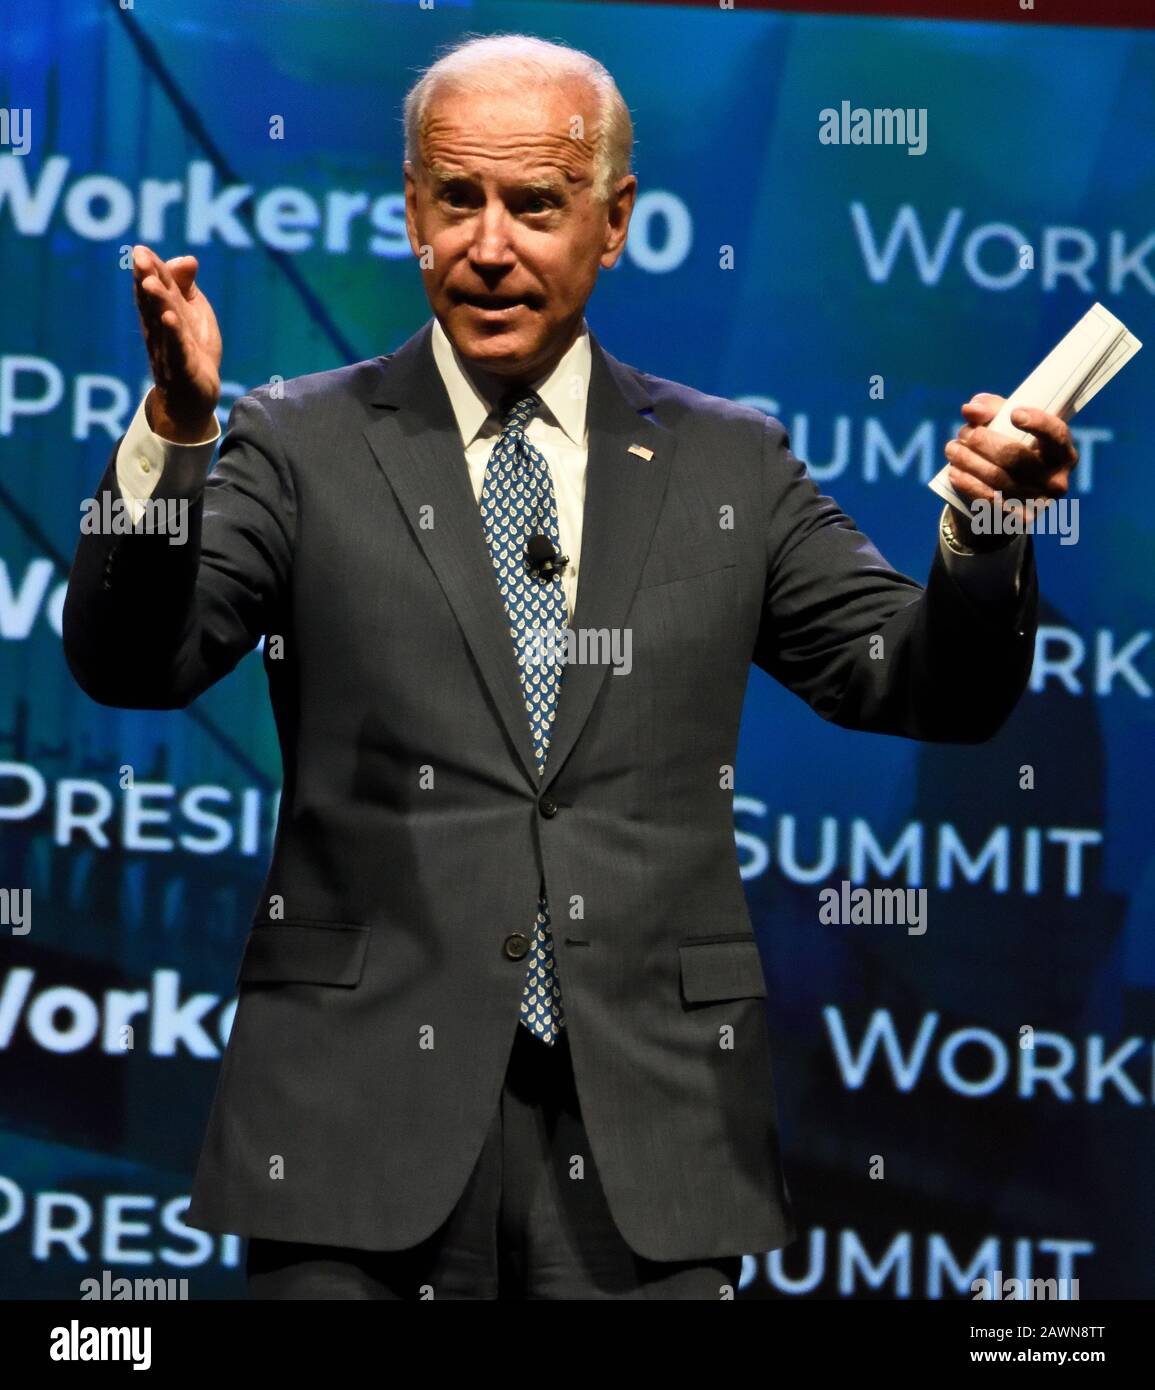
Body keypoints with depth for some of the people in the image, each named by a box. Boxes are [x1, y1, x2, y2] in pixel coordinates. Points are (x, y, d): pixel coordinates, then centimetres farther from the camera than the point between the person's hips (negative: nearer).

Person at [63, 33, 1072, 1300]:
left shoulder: (729, 467, 11)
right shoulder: (304, 448, 5)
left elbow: (931, 689, 8)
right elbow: (131, 664, -7)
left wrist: (983, 530, -13)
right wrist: (175, 429, -23)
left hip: (649, 1138, 1)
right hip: (369, 1122, -1)